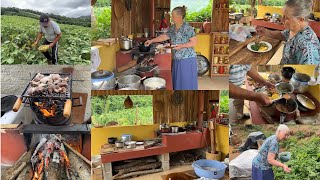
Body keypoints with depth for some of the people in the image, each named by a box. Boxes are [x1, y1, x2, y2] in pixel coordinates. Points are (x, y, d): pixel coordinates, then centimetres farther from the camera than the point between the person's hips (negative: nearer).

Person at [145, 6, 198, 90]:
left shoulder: (187, 28, -15)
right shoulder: (172, 28, 9)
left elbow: (194, 42, -15)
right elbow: (165, 36, 18)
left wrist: (181, 46, -23)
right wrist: (151, 41, 14)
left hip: (187, 60, -8)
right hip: (177, 59, 8)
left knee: (187, 82, -1)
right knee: (177, 81, 13)